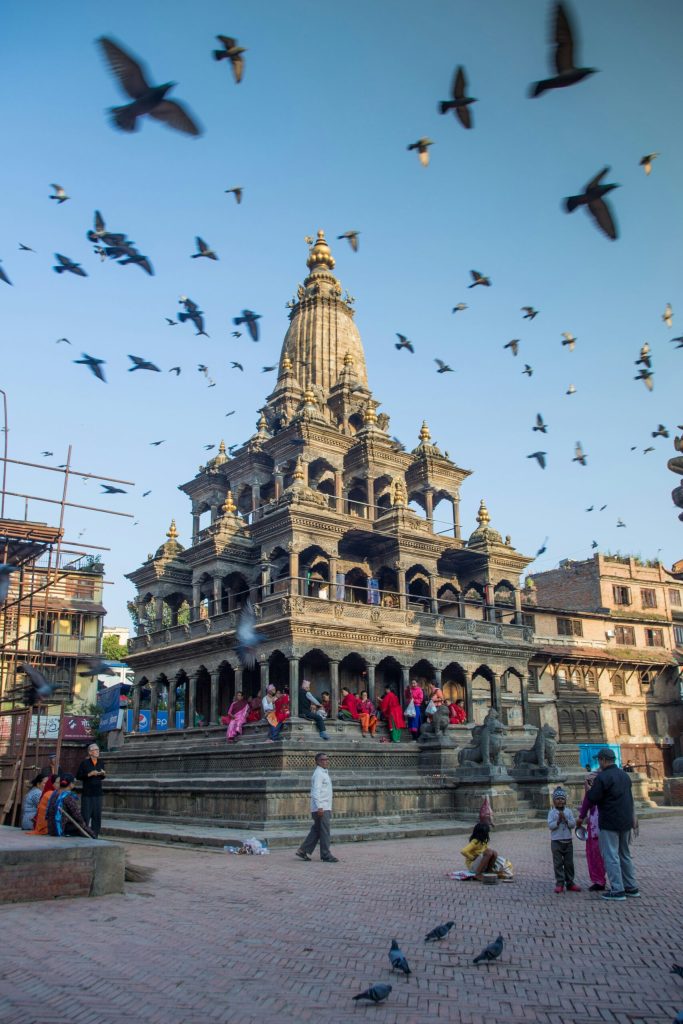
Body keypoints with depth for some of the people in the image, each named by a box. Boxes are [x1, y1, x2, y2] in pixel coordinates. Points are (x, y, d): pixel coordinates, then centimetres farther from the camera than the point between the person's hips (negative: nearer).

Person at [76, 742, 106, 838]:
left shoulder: (101, 763, 9)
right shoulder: (84, 763, -5)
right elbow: (78, 776, -7)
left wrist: (103, 774, -3)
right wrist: (89, 774, -17)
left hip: (98, 792, 4)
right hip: (87, 793, -4)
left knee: (97, 814, 5)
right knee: (86, 814, -2)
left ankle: (95, 835, 14)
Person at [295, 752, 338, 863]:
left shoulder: (324, 773, 18)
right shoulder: (318, 774, -13)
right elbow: (316, 791, -21)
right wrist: (319, 807, -26)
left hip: (324, 808, 10)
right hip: (321, 808, -10)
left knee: (316, 831, 12)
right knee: (324, 832, -4)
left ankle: (303, 851, 17)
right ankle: (326, 855, 2)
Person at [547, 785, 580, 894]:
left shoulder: (569, 811, 3)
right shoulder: (552, 812, -3)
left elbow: (573, 824, -5)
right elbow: (550, 826, -10)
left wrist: (566, 819, -20)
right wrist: (558, 821, -22)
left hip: (568, 841, 2)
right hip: (556, 841, -2)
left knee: (569, 863, 9)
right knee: (558, 863, 1)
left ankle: (570, 883, 17)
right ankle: (559, 883, 6)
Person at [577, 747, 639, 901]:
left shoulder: (602, 777, -16)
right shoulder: (625, 775, 9)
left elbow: (591, 800, -16)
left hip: (610, 823, -8)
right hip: (626, 822, 8)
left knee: (611, 856, -1)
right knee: (625, 855, 18)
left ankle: (617, 890, -1)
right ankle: (632, 888, 23)